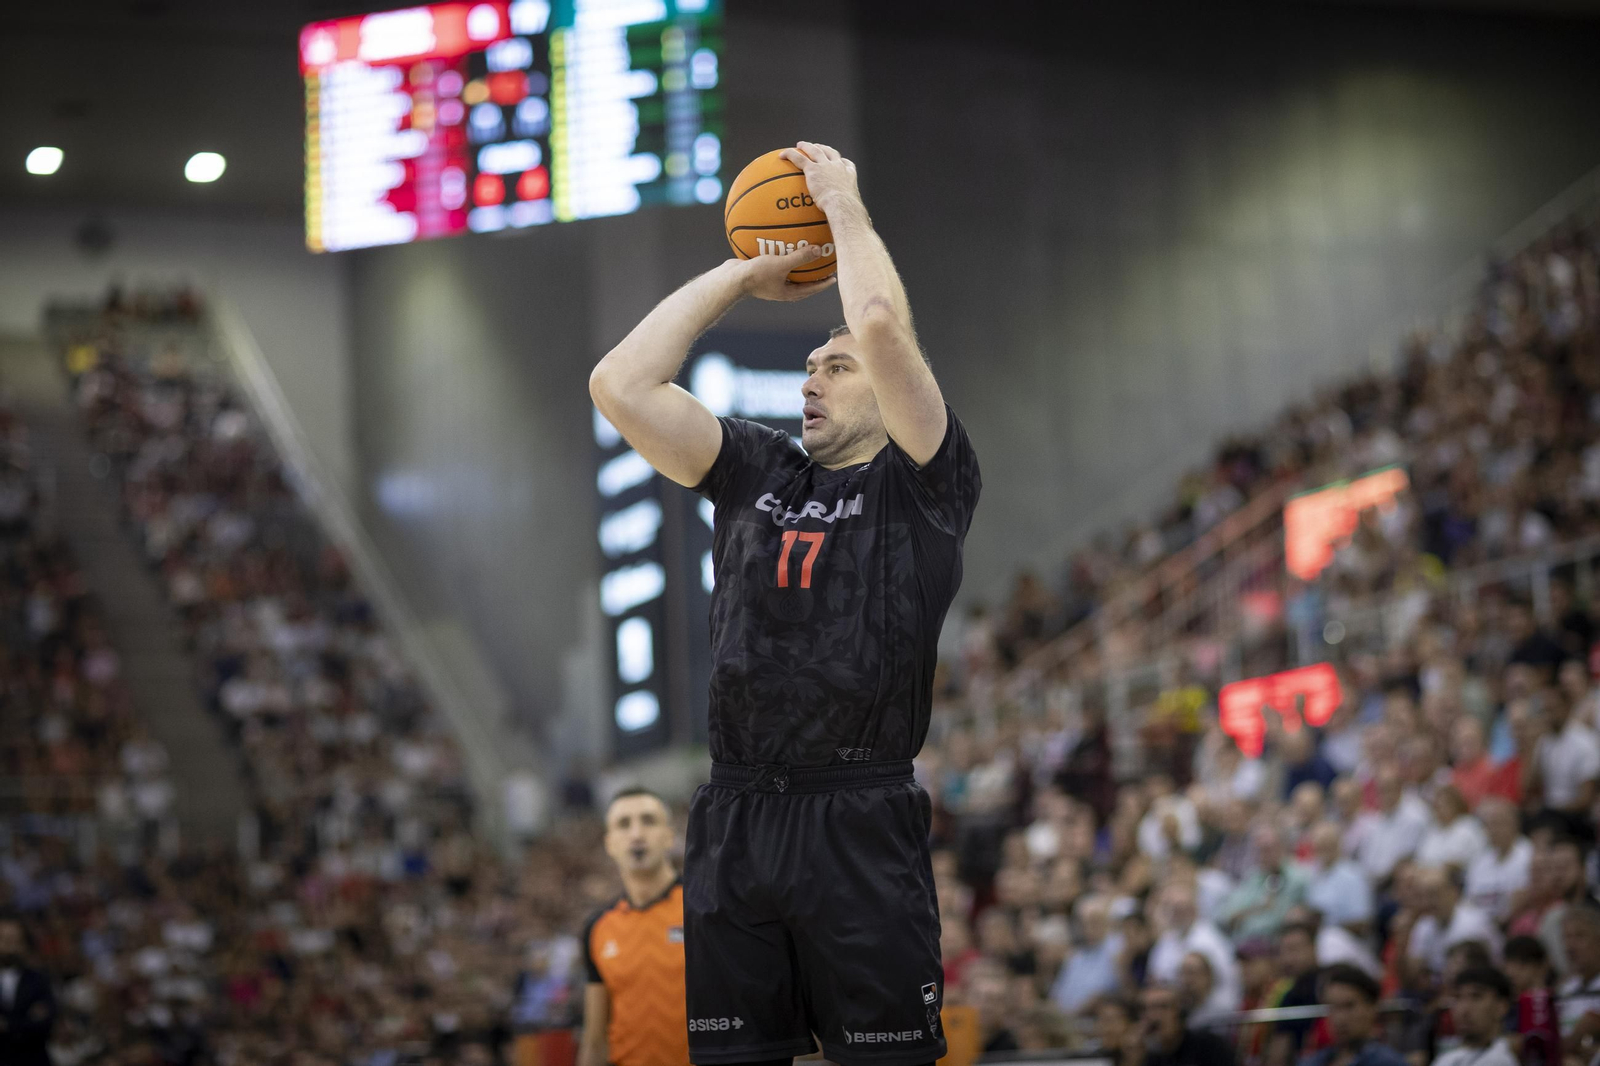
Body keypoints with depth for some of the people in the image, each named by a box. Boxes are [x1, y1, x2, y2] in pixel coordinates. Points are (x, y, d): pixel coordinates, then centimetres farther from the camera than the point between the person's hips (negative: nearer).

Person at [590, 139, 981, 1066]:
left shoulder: (924, 485, 2)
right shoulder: (755, 472, 15)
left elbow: (881, 328, -14)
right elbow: (620, 384, 7)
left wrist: (845, 204, 1)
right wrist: (742, 276, 13)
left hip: (861, 825, -5)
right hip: (734, 819, 5)